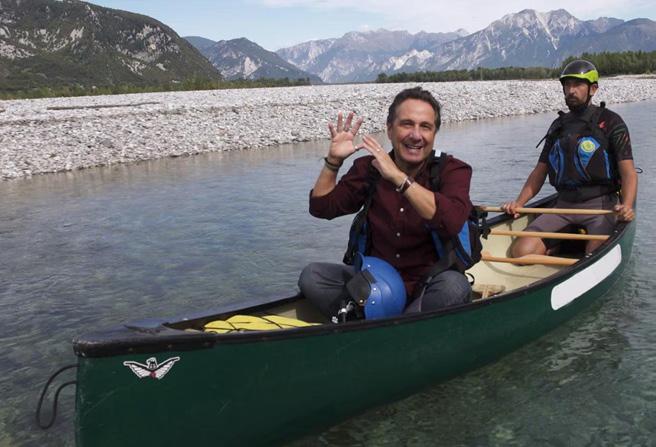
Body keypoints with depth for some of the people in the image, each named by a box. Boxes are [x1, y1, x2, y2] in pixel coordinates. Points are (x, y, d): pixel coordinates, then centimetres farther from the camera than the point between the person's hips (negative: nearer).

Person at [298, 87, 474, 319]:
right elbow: (322, 208, 4)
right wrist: (333, 161, -9)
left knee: (454, 285, -35)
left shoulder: (452, 170, -7)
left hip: (428, 286, -3)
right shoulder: (369, 167, 2)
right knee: (312, 275, -16)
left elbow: (452, 221, -29)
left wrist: (398, 177, -32)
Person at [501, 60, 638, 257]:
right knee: (521, 251, -16)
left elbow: (628, 172, -8)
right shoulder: (558, 126, 16)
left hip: (600, 204, -4)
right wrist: (519, 203, -3)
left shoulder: (610, 122, 0)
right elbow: (539, 172, 14)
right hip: (564, 205, 4)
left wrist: (627, 206, -27)